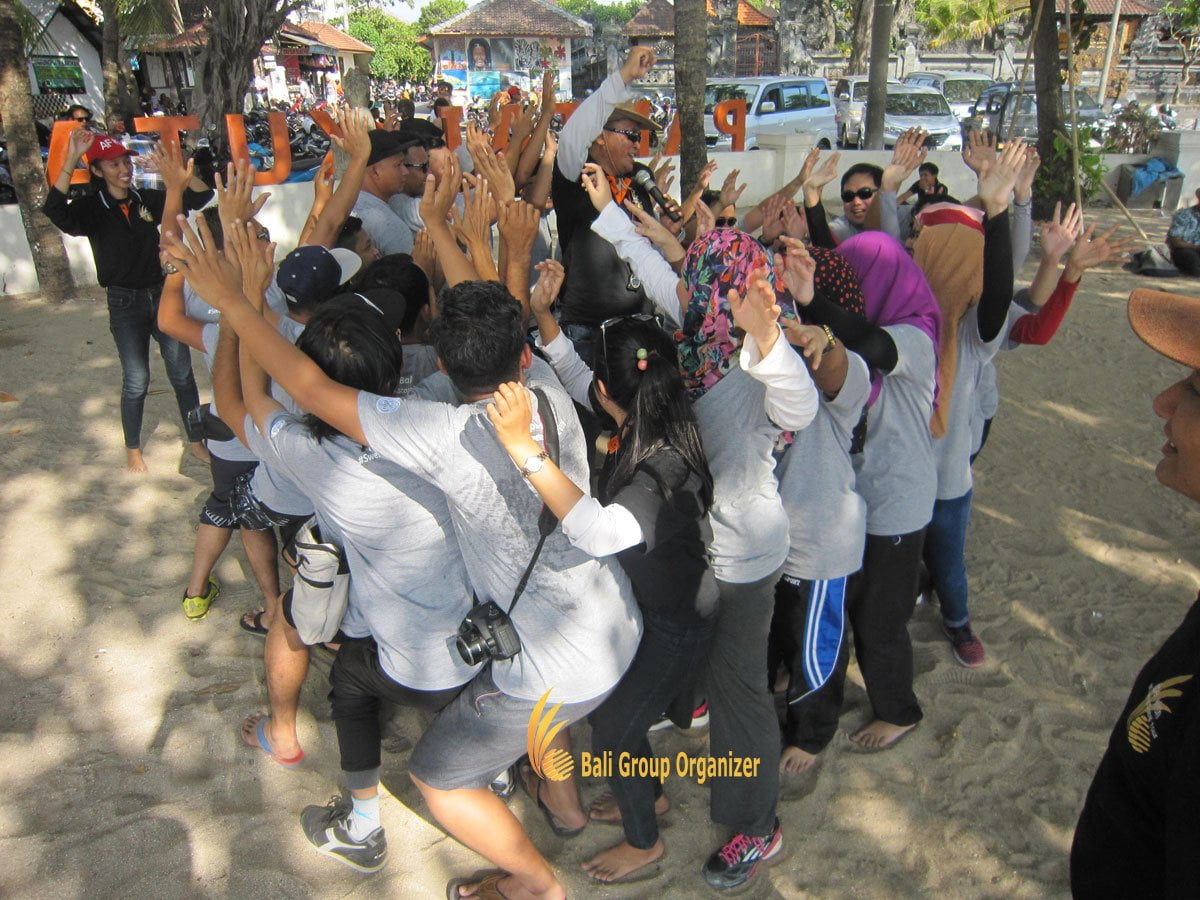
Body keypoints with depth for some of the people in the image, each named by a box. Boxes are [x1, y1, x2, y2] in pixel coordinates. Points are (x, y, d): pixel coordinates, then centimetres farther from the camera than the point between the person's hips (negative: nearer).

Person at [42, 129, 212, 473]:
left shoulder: (148, 199, 1)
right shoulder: (91, 208, -8)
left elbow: (201, 196, -1)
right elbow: (54, 211, -29)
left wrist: (182, 172, -21)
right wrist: (70, 161, -34)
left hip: (162, 295, 3)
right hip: (125, 305, -3)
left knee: (182, 373, 8)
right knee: (136, 381, 4)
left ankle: (197, 440, 21)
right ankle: (133, 449, 24)